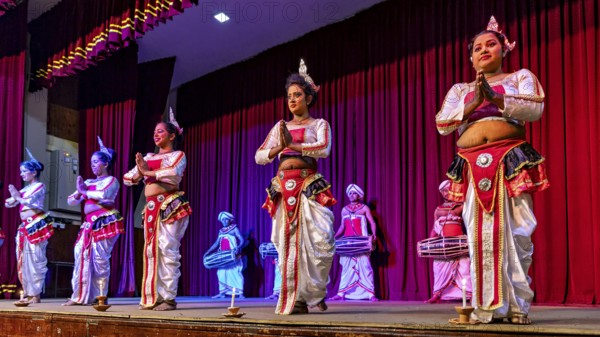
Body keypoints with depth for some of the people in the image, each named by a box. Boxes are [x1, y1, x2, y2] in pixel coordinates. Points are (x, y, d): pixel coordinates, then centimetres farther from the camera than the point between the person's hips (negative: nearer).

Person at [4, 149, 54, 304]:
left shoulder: (39, 186, -2)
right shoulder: (25, 188, 18)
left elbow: (30, 202, -16)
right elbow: (9, 203, 17)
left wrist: (18, 196, -3)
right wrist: (14, 196, -1)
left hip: (36, 224, -8)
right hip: (25, 226, 8)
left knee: (35, 259, -7)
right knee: (23, 259, 8)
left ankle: (36, 294, -4)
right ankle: (28, 293, 14)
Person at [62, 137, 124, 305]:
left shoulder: (111, 180, 3)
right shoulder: (88, 182, 20)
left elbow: (105, 195, -19)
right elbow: (71, 201, 19)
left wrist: (86, 192, -5)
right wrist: (79, 191, -1)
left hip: (105, 222, -6)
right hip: (89, 224, 6)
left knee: (100, 258, -8)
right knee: (81, 256, -2)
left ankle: (100, 296, -1)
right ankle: (80, 296, 0)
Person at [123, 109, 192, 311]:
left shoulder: (178, 155, 4)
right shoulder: (148, 158, 20)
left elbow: (174, 173, -19)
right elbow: (127, 179, 16)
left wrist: (147, 172, -11)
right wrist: (139, 172, -5)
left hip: (170, 207, -6)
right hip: (151, 208, 6)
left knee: (168, 251, -9)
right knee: (151, 251, 5)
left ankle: (168, 298, -6)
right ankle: (152, 296, 9)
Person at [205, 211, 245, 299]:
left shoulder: (234, 229, 0)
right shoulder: (221, 231, 16)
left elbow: (242, 240, -9)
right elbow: (216, 243, 19)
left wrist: (238, 248, -28)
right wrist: (208, 252, 12)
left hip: (233, 255, -6)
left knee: (235, 272, -11)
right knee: (221, 273, 3)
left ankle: (240, 293, -12)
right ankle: (222, 292, 8)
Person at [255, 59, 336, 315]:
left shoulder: (319, 124, 8)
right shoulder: (280, 127, 17)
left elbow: (324, 149, -13)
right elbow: (259, 156, 10)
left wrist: (293, 144, -15)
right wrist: (280, 146, -7)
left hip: (310, 186, -3)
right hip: (283, 187, 3)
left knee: (321, 241, -13)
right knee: (288, 243, 0)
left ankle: (316, 292, 9)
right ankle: (296, 298, 6)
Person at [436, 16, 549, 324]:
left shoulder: (521, 77, 15)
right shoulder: (460, 90, 21)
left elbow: (536, 108, -5)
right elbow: (442, 124, 6)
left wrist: (494, 96, -15)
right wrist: (473, 103, -6)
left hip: (510, 163, -2)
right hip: (472, 167, 2)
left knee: (514, 233, -7)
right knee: (480, 236, -4)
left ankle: (516, 305, -2)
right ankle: (487, 306, 0)